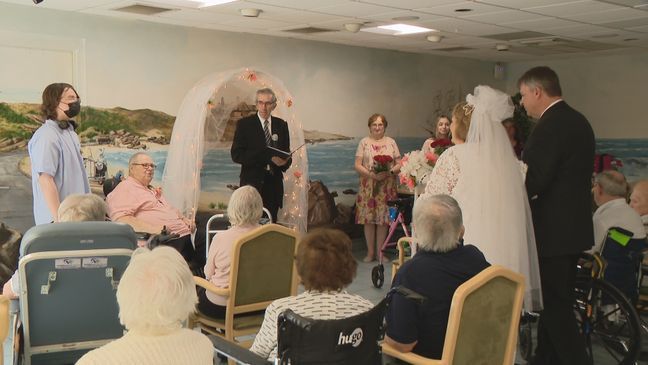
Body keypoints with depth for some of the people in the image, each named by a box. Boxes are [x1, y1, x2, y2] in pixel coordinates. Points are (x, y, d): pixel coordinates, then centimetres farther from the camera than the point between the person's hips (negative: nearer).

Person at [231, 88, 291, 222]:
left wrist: (285, 162, -8)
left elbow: (286, 152, 18)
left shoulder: (281, 125, 10)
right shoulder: (244, 124, -1)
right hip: (252, 182, -3)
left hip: (274, 182, 3)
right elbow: (236, 155, -10)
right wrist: (268, 158, -18)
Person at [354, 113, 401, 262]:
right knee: (368, 219, -1)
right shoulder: (364, 142, 6)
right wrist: (371, 174, -15)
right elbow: (357, 165, -1)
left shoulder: (391, 142, 10)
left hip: (387, 187, 1)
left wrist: (390, 172, -13)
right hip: (368, 186, -1)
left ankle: (380, 251, 11)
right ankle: (370, 252, 9)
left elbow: (399, 164, 7)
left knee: (383, 219, 1)